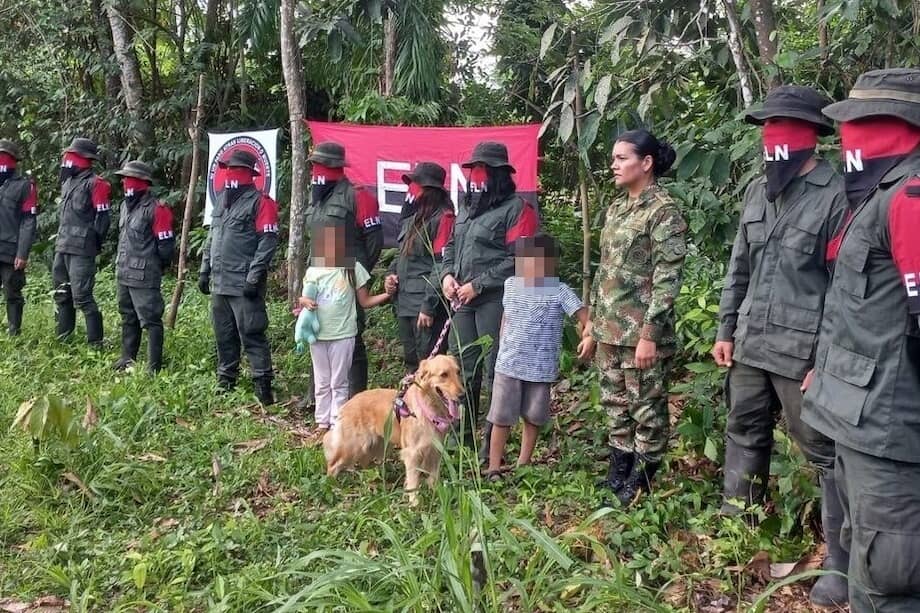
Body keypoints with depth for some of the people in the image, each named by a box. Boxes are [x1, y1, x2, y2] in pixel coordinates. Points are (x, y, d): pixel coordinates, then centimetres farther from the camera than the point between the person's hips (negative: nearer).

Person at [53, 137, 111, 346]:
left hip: (81, 250, -9)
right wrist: (60, 240, 18)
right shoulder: (68, 181, 16)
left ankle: (95, 342, -4)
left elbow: (102, 218, -14)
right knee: (61, 294, 17)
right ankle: (63, 336, 30)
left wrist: (92, 244, -11)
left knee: (82, 297, -10)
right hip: (62, 247, 9)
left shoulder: (94, 184, -11)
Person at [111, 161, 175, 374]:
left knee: (150, 320, -5)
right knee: (128, 318, 20)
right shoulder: (126, 206, 13)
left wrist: (156, 267, -1)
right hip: (124, 274, 9)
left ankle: (154, 366, -2)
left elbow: (165, 244, -14)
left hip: (144, 277, -9)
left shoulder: (155, 209, -15)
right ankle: (127, 358, 33)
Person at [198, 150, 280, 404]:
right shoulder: (221, 200, 18)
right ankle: (225, 381, 26)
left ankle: (263, 386, -3)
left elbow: (268, 241, -16)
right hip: (220, 283, 8)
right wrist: (204, 271, 19)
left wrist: (254, 276, -20)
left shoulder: (260, 202, -9)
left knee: (251, 336, -8)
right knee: (224, 336, 15)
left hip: (243, 285, -8)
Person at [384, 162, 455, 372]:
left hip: (426, 306, -9)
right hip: (404, 303, 9)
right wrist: (392, 274, 6)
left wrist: (428, 307, -20)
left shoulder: (442, 218, -12)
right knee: (411, 362, 18)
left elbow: (441, 266, -18)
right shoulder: (411, 217, 16)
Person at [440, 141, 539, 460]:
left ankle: (492, 443, 2)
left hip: (495, 301, -8)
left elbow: (518, 260, -16)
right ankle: (463, 433, 28)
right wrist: (447, 274, 4)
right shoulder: (466, 209, 19)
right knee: (463, 368, 15)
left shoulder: (517, 209, -8)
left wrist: (478, 285, -16)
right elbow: (450, 246, 25)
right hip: (463, 302, 9)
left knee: (495, 371, -5)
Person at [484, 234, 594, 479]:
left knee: (533, 418, 12)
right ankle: (494, 468, 12)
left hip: (541, 368, -2)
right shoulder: (510, 285, 2)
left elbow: (586, 318, -17)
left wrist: (590, 336, -37)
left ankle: (523, 465, 27)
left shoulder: (559, 292, -10)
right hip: (508, 365, 2)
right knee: (501, 417, 4)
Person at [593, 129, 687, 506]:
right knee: (615, 406, 15)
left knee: (647, 410, 3)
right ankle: (615, 483, 27)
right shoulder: (617, 208, 13)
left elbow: (667, 278, -16)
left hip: (641, 331, -8)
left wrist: (649, 333, -20)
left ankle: (640, 490, 14)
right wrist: (593, 319, 16)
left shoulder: (663, 211, -11)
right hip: (609, 330, 8)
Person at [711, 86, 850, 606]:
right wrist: (726, 329, 14)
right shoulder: (757, 191, 11)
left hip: (804, 353, -7)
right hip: (750, 345, 7)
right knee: (744, 436, 18)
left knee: (826, 453, 1)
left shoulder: (835, 194, -11)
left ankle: (843, 565, 12)